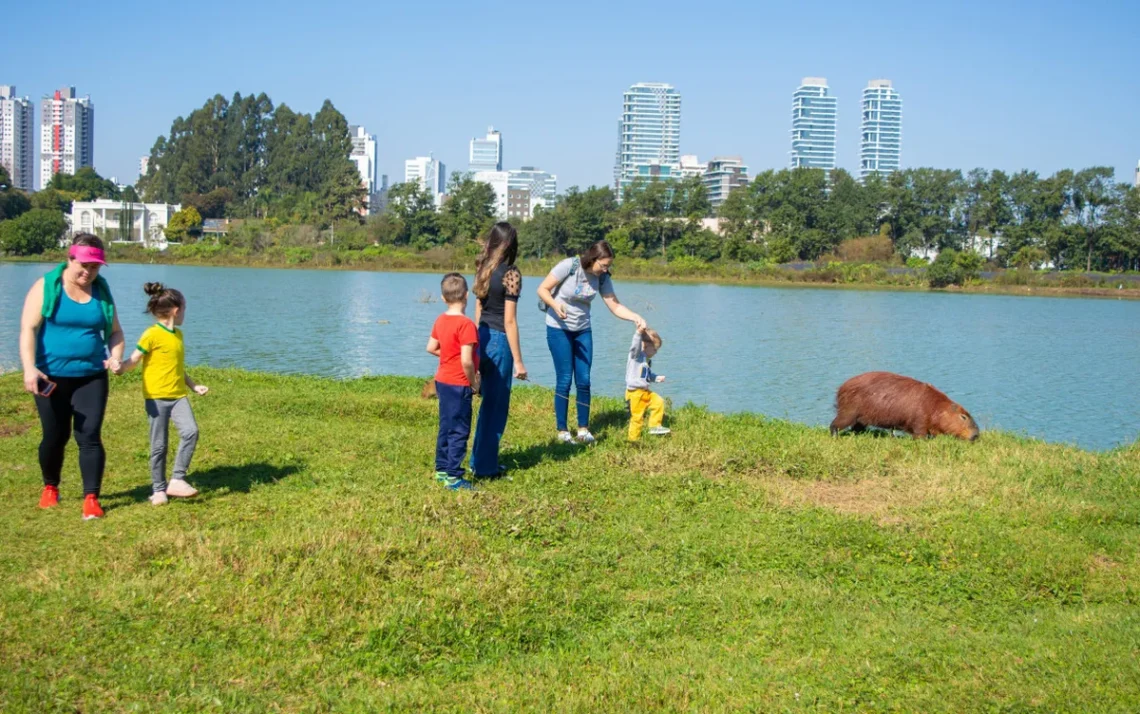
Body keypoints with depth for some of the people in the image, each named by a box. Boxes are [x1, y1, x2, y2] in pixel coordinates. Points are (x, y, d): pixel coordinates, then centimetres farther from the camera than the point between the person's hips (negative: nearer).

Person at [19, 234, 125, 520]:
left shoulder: (102, 291, 4)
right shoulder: (46, 287, -7)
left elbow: (115, 331, 10)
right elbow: (28, 329, -13)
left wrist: (115, 356, -12)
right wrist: (29, 368, -25)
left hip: (92, 376, 2)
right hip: (52, 376, -2)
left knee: (89, 435, -6)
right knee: (55, 436, 8)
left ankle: (91, 498, -1)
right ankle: (50, 487, 32)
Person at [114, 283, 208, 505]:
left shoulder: (177, 334, 15)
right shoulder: (152, 335, -8)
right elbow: (134, 360, -10)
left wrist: (194, 386, 26)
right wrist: (120, 368, -30)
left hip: (178, 395, 6)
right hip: (156, 396, -6)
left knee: (190, 431, -16)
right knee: (159, 445, 1)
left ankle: (177, 480, -9)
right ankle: (159, 489, 13)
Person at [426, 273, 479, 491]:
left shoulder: (441, 320, 4)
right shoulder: (466, 324, -20)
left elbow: (431, 348, 12)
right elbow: (466, 361, -24)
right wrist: (473, 383, -11)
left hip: (442, 381, 8)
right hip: (459, 385, -8)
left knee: (446, 427, 18)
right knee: (459, 430, -2)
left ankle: (442, 469, 27)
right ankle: (453, 477, 1)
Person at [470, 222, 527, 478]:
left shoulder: (482, 270, 7)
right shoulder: (510, 274, -14)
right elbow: (509, 321, -15)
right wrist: (518, 361, -11)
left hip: (482, 338, 7)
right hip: (499, 342, -7)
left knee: (488, 403, 19)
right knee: (495, 406, 4)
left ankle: (479, 460, 29)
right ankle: (485, 467, 13)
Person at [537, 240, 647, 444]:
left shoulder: (602, 278, -5)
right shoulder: (569, 266, -19)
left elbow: (615, 306, -7)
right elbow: (542, 289, -14)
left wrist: (636, 318, -23)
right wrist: (555, 305, -33)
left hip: (583, 330, 5)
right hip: (558, 329, -5)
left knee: (584, 380, 1)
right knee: (564, 380, -5)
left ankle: (583, 429, 11)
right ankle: (562, 431, 5)